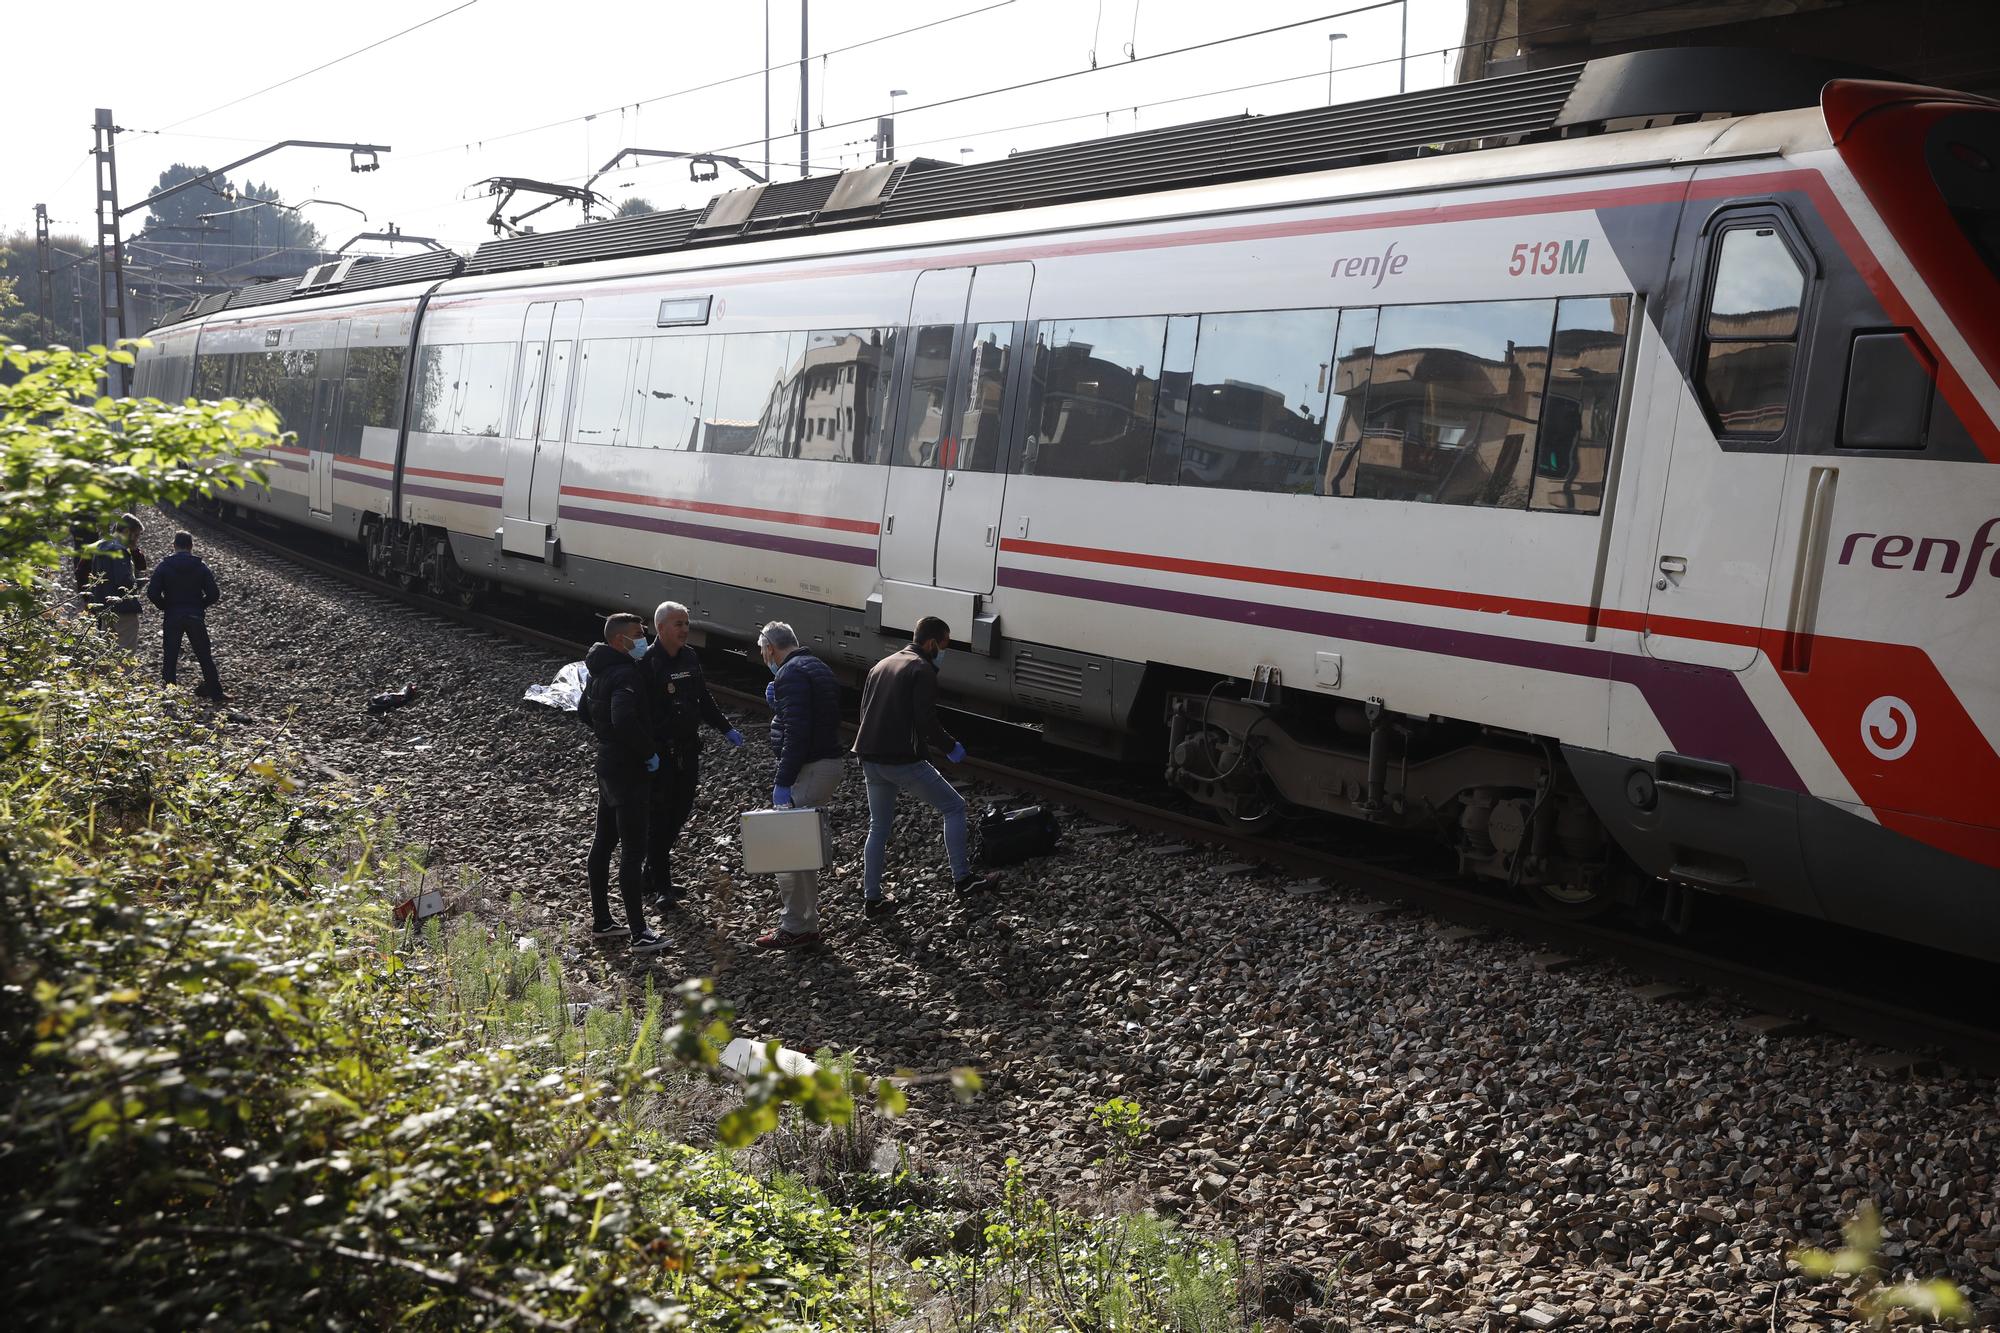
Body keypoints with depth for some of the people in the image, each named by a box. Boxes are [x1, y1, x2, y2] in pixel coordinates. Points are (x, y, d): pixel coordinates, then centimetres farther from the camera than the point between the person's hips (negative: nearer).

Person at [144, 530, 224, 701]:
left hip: (172, 617, -1)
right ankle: (215, 692, 14)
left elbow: (152, 593, -10)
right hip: (196, 617, 1)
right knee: (205, 656, 10)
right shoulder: (201, 566, -2)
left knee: (169, 658, 6)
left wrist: (165, 607, 6)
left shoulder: (164, 566, -3)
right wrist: (199, 606, 10)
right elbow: (214, 594, -6)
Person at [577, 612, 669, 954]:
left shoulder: (598, 671, 10)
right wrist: (649, 753, -23)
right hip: (627, 770, -10)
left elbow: (584, 711, 25)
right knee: (633, 852, -7)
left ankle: (601, 920, 28)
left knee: (604, 842, 17)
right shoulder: (625, 674, -22)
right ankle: (639, 934, -5)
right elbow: (624, 719, -36)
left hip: (606, 763, 10)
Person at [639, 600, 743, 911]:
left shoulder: (690, 658, 9)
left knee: (681, 811, 12)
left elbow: (704, 699, 21)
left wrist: (726, 729, 16)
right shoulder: (645, 663, -14)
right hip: (658, 754, -7)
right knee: (659, 818, -3)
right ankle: (659, 888, 3)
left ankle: (655, 872, 28)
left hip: (687, 750, 7)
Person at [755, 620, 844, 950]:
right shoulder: (819, 668, 17)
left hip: (807, 770, -10)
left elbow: (796, 734, -24)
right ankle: (807, 921, 28)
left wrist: (783, 782, -24)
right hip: (829, 762, 10)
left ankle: (795, 928, 2)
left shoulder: (791, 673, -15)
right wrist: (777, 704, 16)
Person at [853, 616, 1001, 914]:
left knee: (878, 827, 18)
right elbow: (926, 721, -17)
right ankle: (962, 879, 7)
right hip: (903, 761, -8)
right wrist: (951, 747, -3)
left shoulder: (881, 665, 18)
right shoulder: (922, 670, -9)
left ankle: (872, 898, 19)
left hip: (869, 759, 8)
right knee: (954, 807, 6)